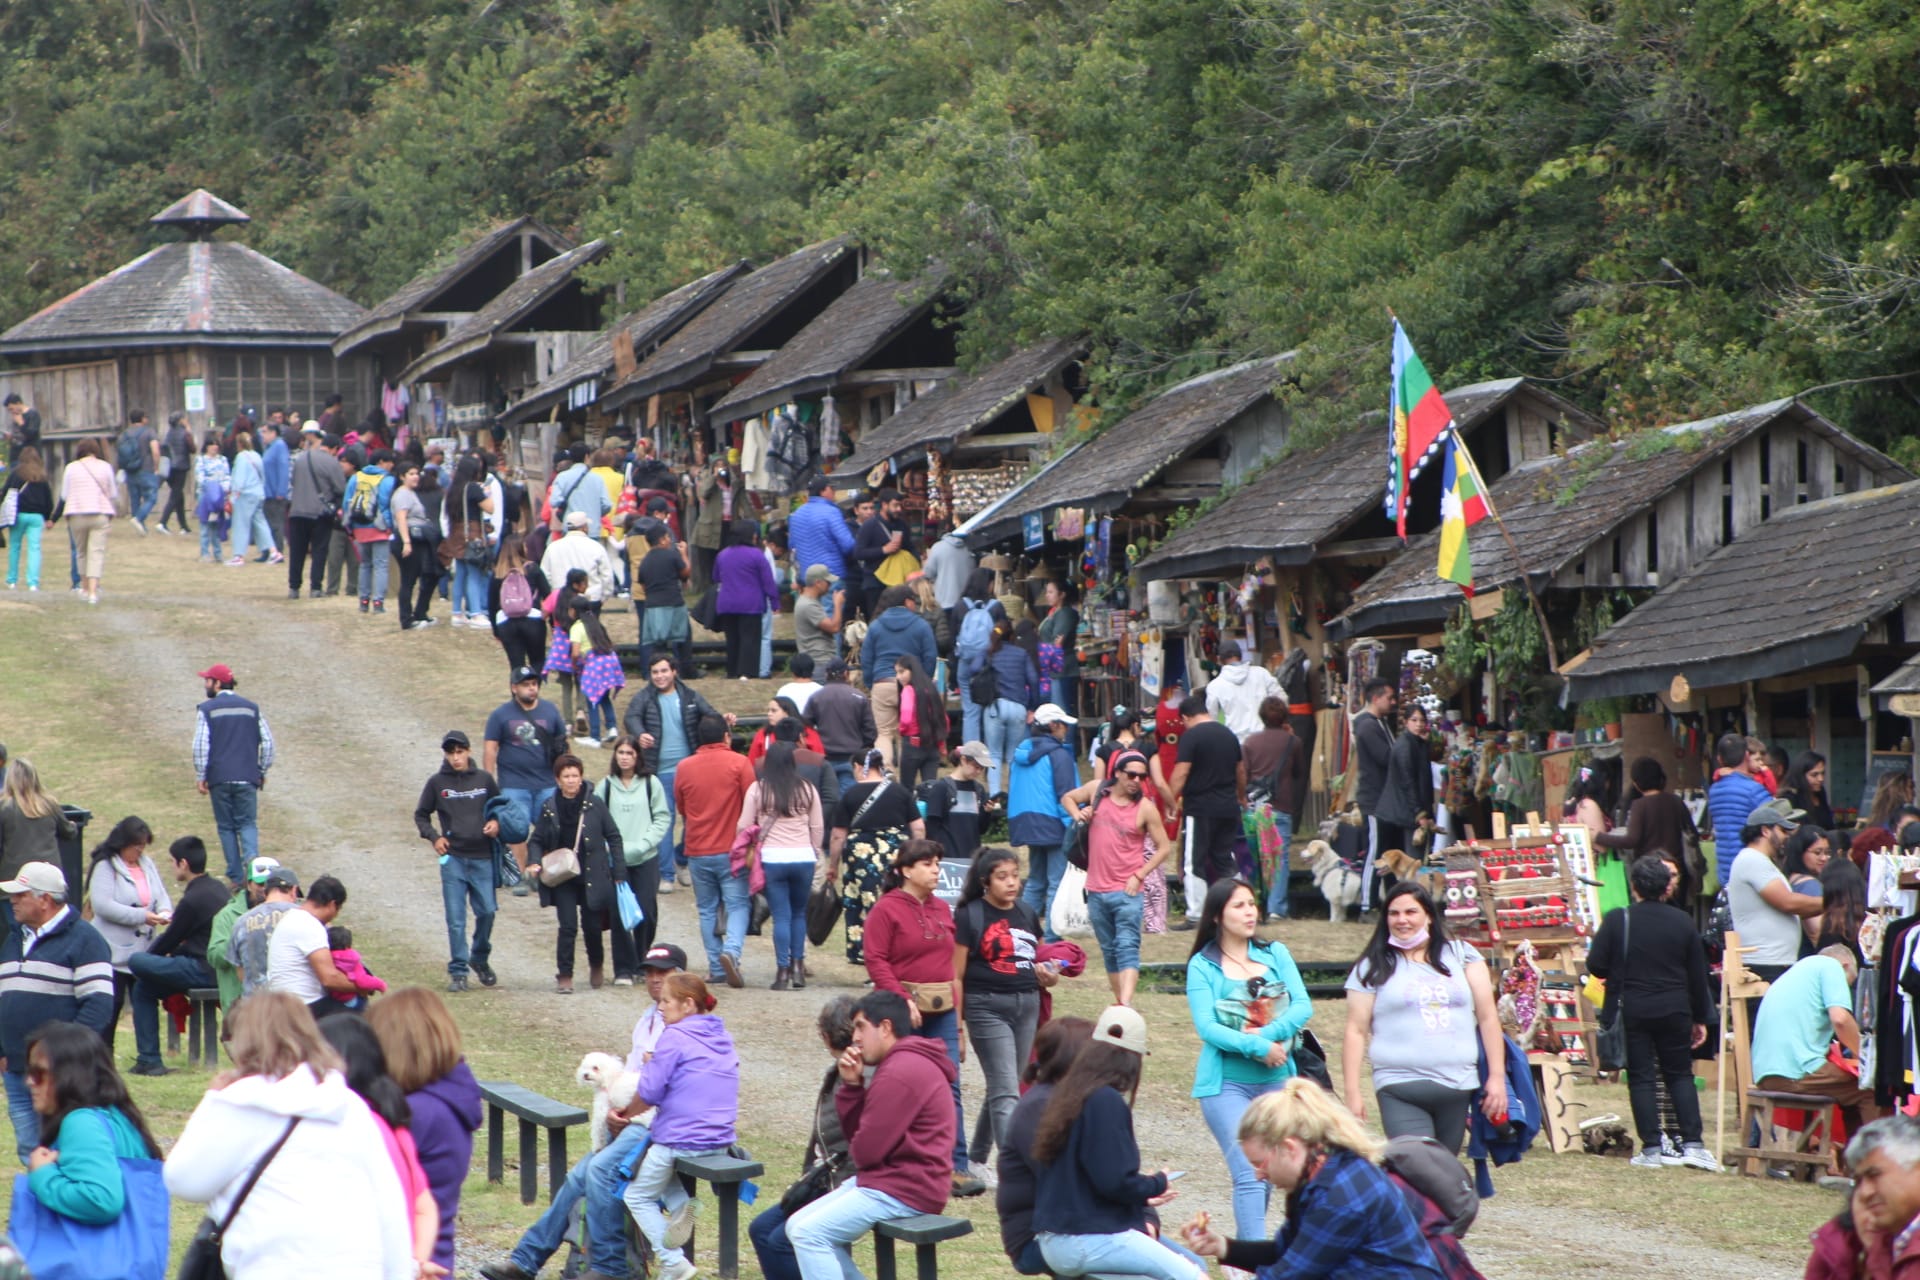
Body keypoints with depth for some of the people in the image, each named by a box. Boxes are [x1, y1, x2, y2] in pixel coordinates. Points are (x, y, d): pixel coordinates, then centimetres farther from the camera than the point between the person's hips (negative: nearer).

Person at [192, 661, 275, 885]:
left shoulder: (206, 710, -2)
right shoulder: (251, 708, 8)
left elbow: (200, 745, -8)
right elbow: (268, 742, 7)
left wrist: (201, 777, 0)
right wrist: (262, 772, 17)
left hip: (219, 779, -2)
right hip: (247, 777, 2)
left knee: (226, 826, 8)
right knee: (247, 823, 5)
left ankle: (236, 878, 4)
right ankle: (252, 858, -24)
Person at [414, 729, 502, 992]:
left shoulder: (484, 779, 5)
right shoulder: (437, 783, 2)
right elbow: (421, 815, 11)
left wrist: (497, 823, -3)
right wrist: (433, 837, -4)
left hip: (483, 857, 1)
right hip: (453, 858, -1)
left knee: (487, 911, 1)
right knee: (456, 919, -3)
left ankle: (480, 958, 25)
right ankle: (458, 971, 3)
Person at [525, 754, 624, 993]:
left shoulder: (594, 805, -3)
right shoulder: (549, 807, 0)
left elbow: (613, 837, 3)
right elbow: (536, 840, 9)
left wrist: (620, 869, 1)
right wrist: (534, 863, -9)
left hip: (592, 876, 0)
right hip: (562, 877, 0)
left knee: (592, 925, 7)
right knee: (568, 926, -8)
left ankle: (596, 965, 34)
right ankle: (564, 976, 3)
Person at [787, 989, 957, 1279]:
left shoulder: (901, 1073, -18)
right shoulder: (901, 1064, 19)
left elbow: (866, 1150, -20)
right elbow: (856, 1134, 16)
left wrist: (857, 1149, 5)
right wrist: (851, 1085, 0)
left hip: (905, 1190, -11)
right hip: (889, 1177, 11)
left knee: (809, 1234, -18)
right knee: (798, 1227, 10)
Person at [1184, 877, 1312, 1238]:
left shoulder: (1276, 954, 9)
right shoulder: (1203, 966, -2)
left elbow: (1303, 1005, -1)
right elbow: (1207, 1028, -11)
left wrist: (1267, 1034, -17)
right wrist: (1259, 1047, -22)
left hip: (1277, 1080, 4)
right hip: (1227, 1083, -4)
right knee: (1249, 1173, -14)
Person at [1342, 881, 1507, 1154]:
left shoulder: (1461, 956, 11)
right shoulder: (1373, 968, 7)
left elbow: (1488, 1017, 10)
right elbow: (1356, 1031, 5)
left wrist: (1497, 1076, 4)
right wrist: (1353, 1092, -2)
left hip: (1458, 1089, 3)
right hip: (1401, 1092, -3)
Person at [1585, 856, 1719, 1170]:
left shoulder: (1617, 920, -9)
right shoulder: (1683, 921, 0)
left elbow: (1595, 966, -7)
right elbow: (1697, 975, 6)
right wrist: (1700, 1018, 16)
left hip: (1632, 1012, -2)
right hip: (1674, 1011, 2)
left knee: (1641, 1078, 4)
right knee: (1680, 1075, 12)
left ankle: (1651, 1149, 1)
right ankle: (1692, 1143, 2)